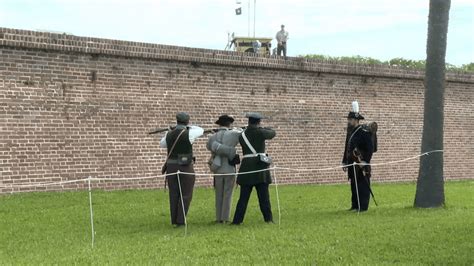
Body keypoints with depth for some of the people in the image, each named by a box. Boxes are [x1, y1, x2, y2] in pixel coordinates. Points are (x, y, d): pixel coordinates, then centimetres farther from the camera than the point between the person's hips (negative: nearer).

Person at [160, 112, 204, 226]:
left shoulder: (169, 134, 3)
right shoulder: (188, 134, -11)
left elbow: (162, 144, 23)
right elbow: (201, 130, 9)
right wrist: (188, 127, 21)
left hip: (171, 167, 5)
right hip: (185, 167, -4)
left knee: (174, 194, 11)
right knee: (186, 195, 3)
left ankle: (174, 220, 14)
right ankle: (180, 221, -2)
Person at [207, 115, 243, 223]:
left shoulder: (212, 137, 0)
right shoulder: (232, 134, -8)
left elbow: (212, 147, -14)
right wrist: (237, 130, 19)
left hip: (217, 169, 3)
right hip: (230, 169, -3)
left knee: (219, 195, 11)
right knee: (228, 195, 3)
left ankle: (219, 218, 11)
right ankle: (225, 218, 2)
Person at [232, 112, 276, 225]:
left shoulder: (242, 135, 6)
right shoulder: (260, 132, -4)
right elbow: (272, 133, 13)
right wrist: (265, 128, 34)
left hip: (247, 167, 2)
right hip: (260, 165, -2)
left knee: (244, 196, 4)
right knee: (264, 195, 4)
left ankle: (237, 220, 2)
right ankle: (268, 218, 6)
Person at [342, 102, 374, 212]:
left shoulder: (364, 132, -10)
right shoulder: (350, 132, 15)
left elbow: (370, 148, -14)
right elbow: (347, 148, 20)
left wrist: (364, 162, -19)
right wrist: (345, 162, 18)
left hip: (361, 165, -8)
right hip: (352, 165, 8)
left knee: (363, 186, -4)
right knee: (353, 186, 11)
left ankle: (363, 206, -1)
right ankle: (355, 205, 18)